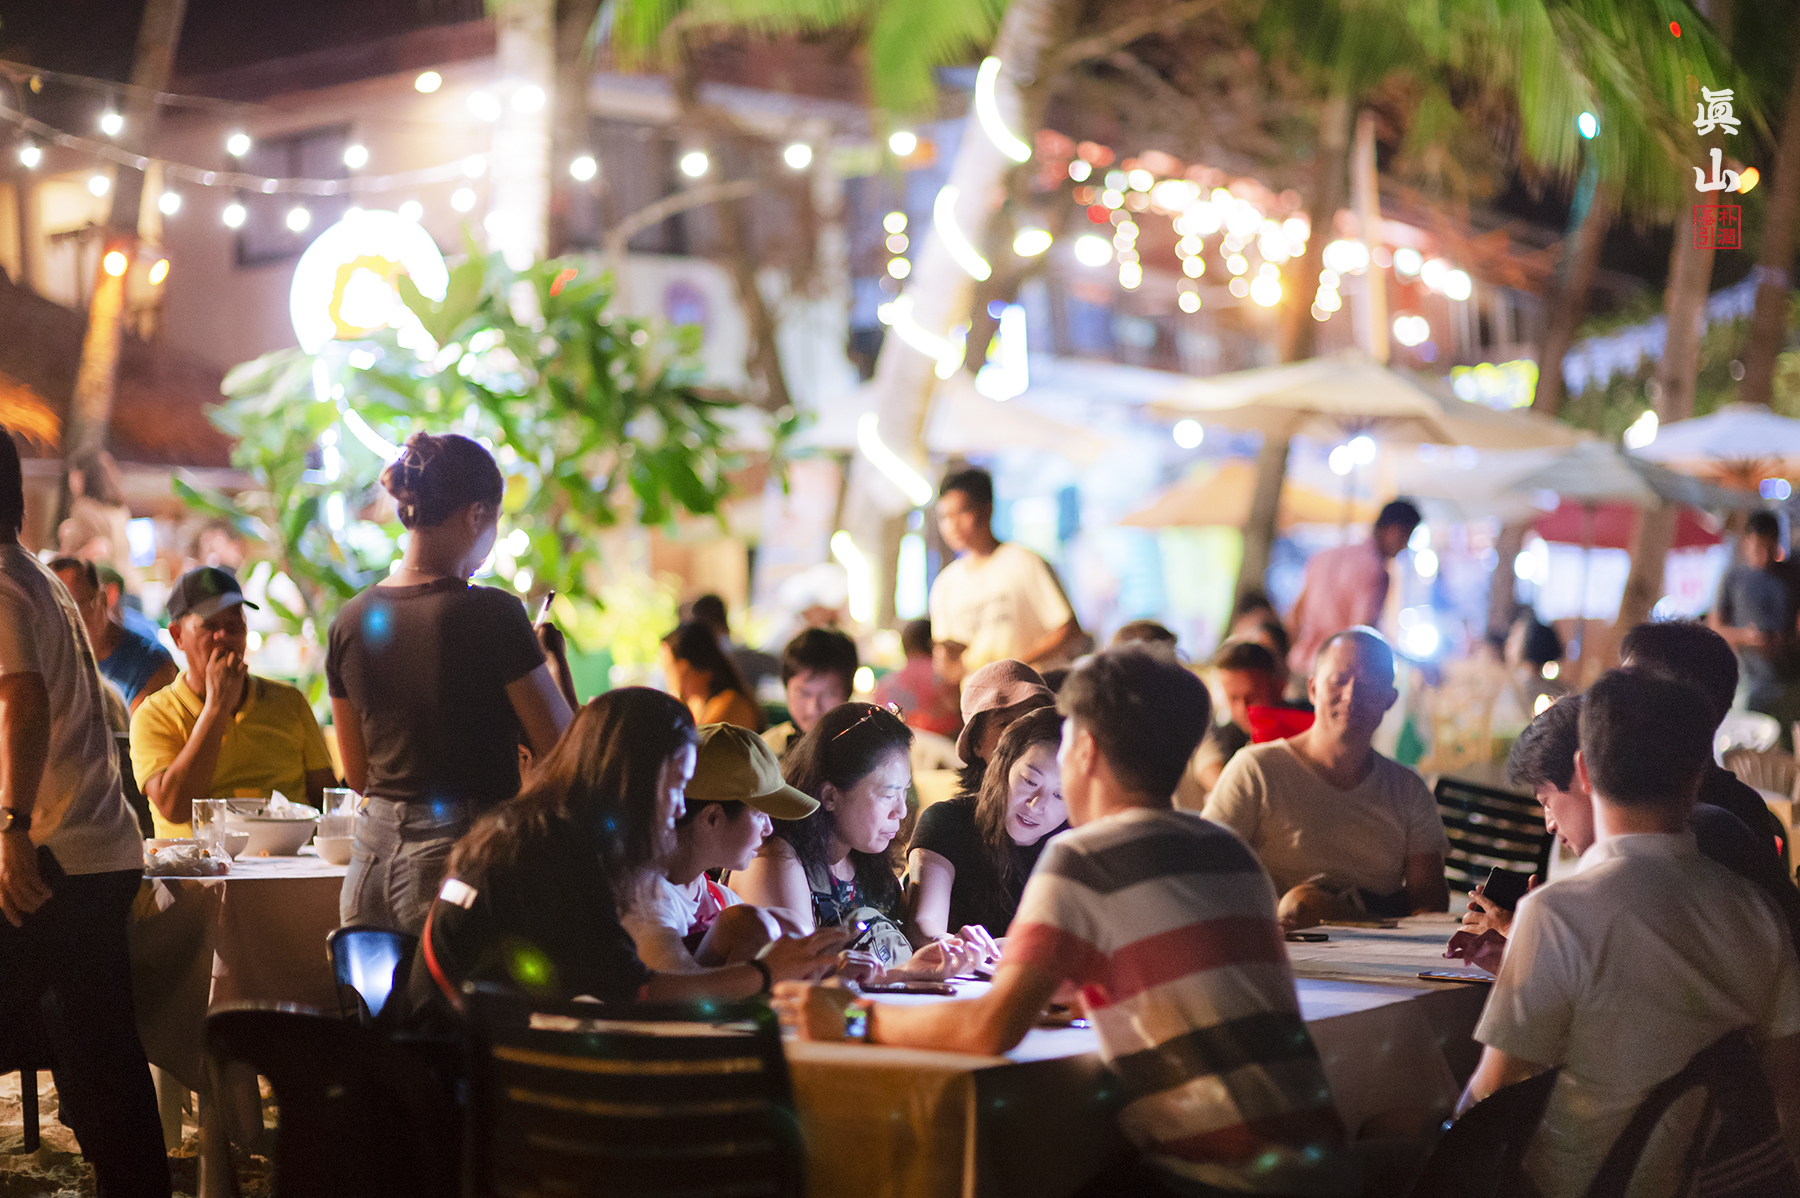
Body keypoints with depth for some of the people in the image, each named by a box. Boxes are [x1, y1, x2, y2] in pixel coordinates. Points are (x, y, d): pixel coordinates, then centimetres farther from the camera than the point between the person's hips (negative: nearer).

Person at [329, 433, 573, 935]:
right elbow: (562, 750, -8)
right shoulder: (493, 613, -12)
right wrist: (551, 662, 8)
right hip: (460, 856, -6)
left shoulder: (350, 622, 6)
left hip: (371, 861, 6)